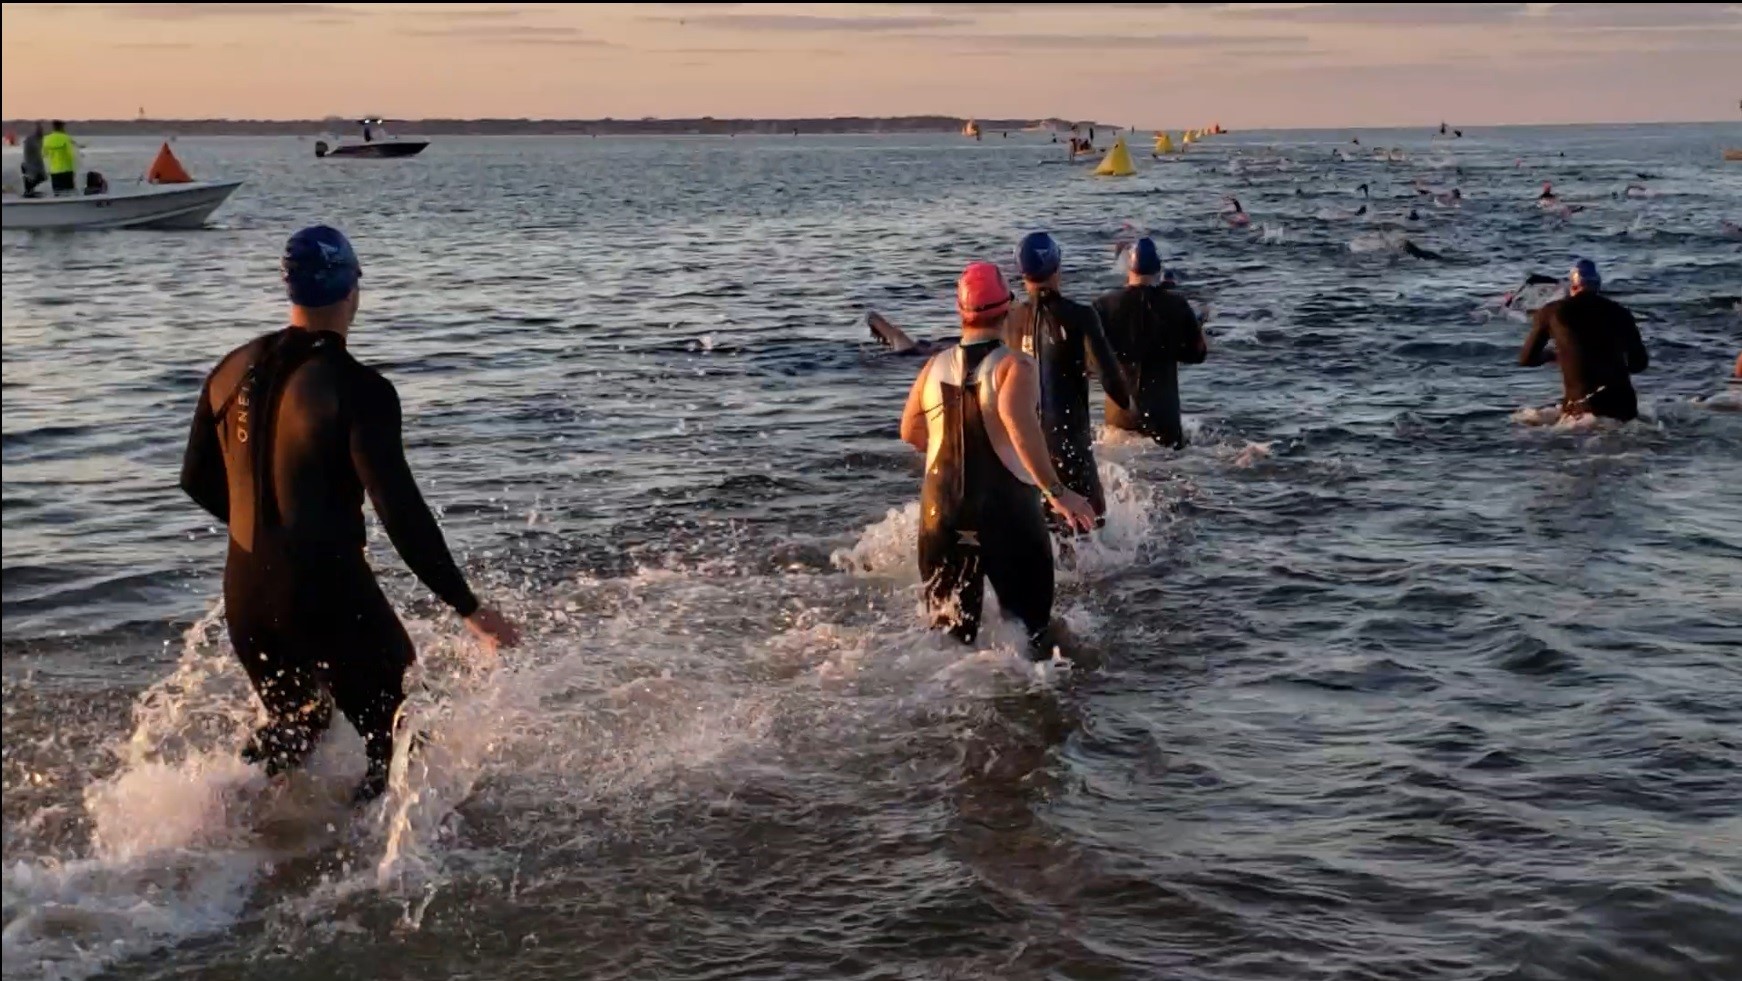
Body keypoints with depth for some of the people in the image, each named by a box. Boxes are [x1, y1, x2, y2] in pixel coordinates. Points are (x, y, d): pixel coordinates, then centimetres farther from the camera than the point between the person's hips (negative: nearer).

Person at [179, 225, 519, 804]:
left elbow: (196, 480, 15)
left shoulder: (233, 371, 5)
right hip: (327, 591, -7)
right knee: (395, 736, 10)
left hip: (245, 593, 7)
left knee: (293, 725, 28)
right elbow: (400, 510, -20)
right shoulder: (357, 389, -16)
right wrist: (467, 607, -16)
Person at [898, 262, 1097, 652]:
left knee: (949, 630, 13)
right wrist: (1055, 491, -29)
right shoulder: (1015, 366, -9)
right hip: (1006, 507, -4)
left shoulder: (935, 367, 5)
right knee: (1026, 623, 8)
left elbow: (910, 433, 13)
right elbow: (1018, 420, -27)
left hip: (941, 508, 5)